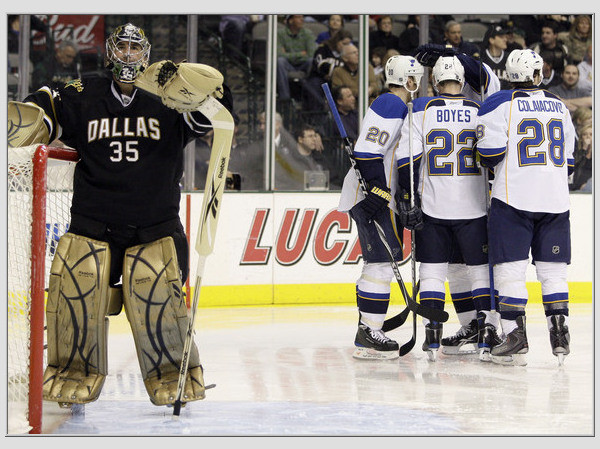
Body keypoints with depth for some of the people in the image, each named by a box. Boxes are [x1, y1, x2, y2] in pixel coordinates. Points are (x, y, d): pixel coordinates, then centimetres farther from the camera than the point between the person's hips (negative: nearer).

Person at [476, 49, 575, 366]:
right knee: (553, 269, 8)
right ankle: (560, 337, 5)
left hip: (514, 198, -4)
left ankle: (515, 339, -7)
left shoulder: (499, 104, -4)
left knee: (510, 269, -2)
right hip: (555, 200, 4)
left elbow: (490, 154, -9)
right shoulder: (559, 107, 13)